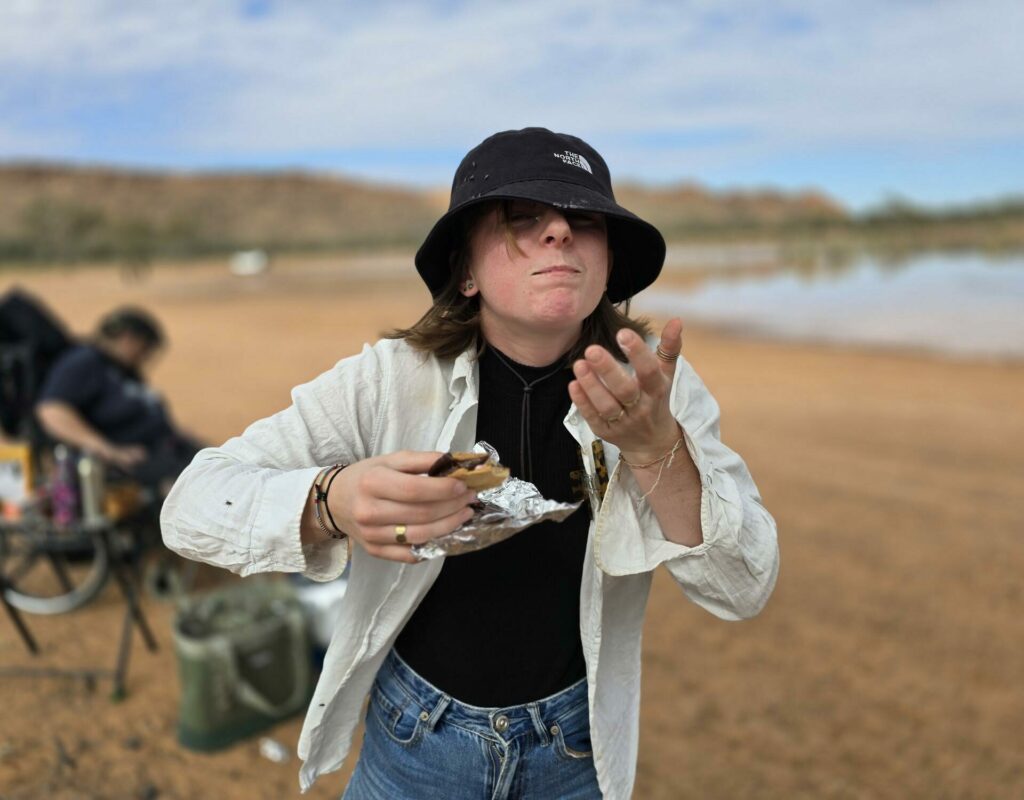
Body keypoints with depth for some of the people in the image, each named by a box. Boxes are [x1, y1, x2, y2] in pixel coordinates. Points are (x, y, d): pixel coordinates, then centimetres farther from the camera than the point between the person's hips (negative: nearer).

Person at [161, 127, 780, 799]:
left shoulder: (657, 385, -14)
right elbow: (191, 508, -21)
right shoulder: (392, 379, -18)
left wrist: (656, 446, -36)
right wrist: (332, 502, -41)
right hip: (415, 738, 0)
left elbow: (746, 590, -18)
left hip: (577, 745, 1)